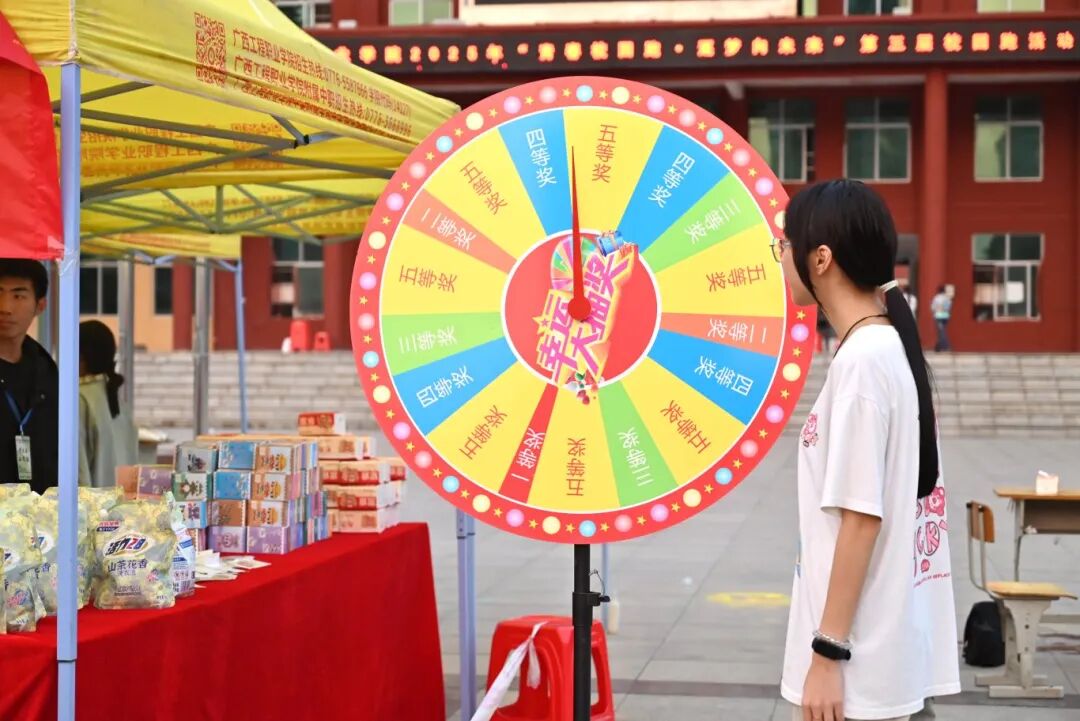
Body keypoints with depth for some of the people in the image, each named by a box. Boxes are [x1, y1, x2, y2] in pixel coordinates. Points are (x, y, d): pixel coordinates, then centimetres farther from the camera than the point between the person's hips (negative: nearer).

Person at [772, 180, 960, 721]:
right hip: (887, 645, 9)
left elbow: (863, 516, -19)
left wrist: (827, 654, -17)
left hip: (859, 657, -9)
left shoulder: (861, 361, -17)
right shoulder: (892, 348, 10)